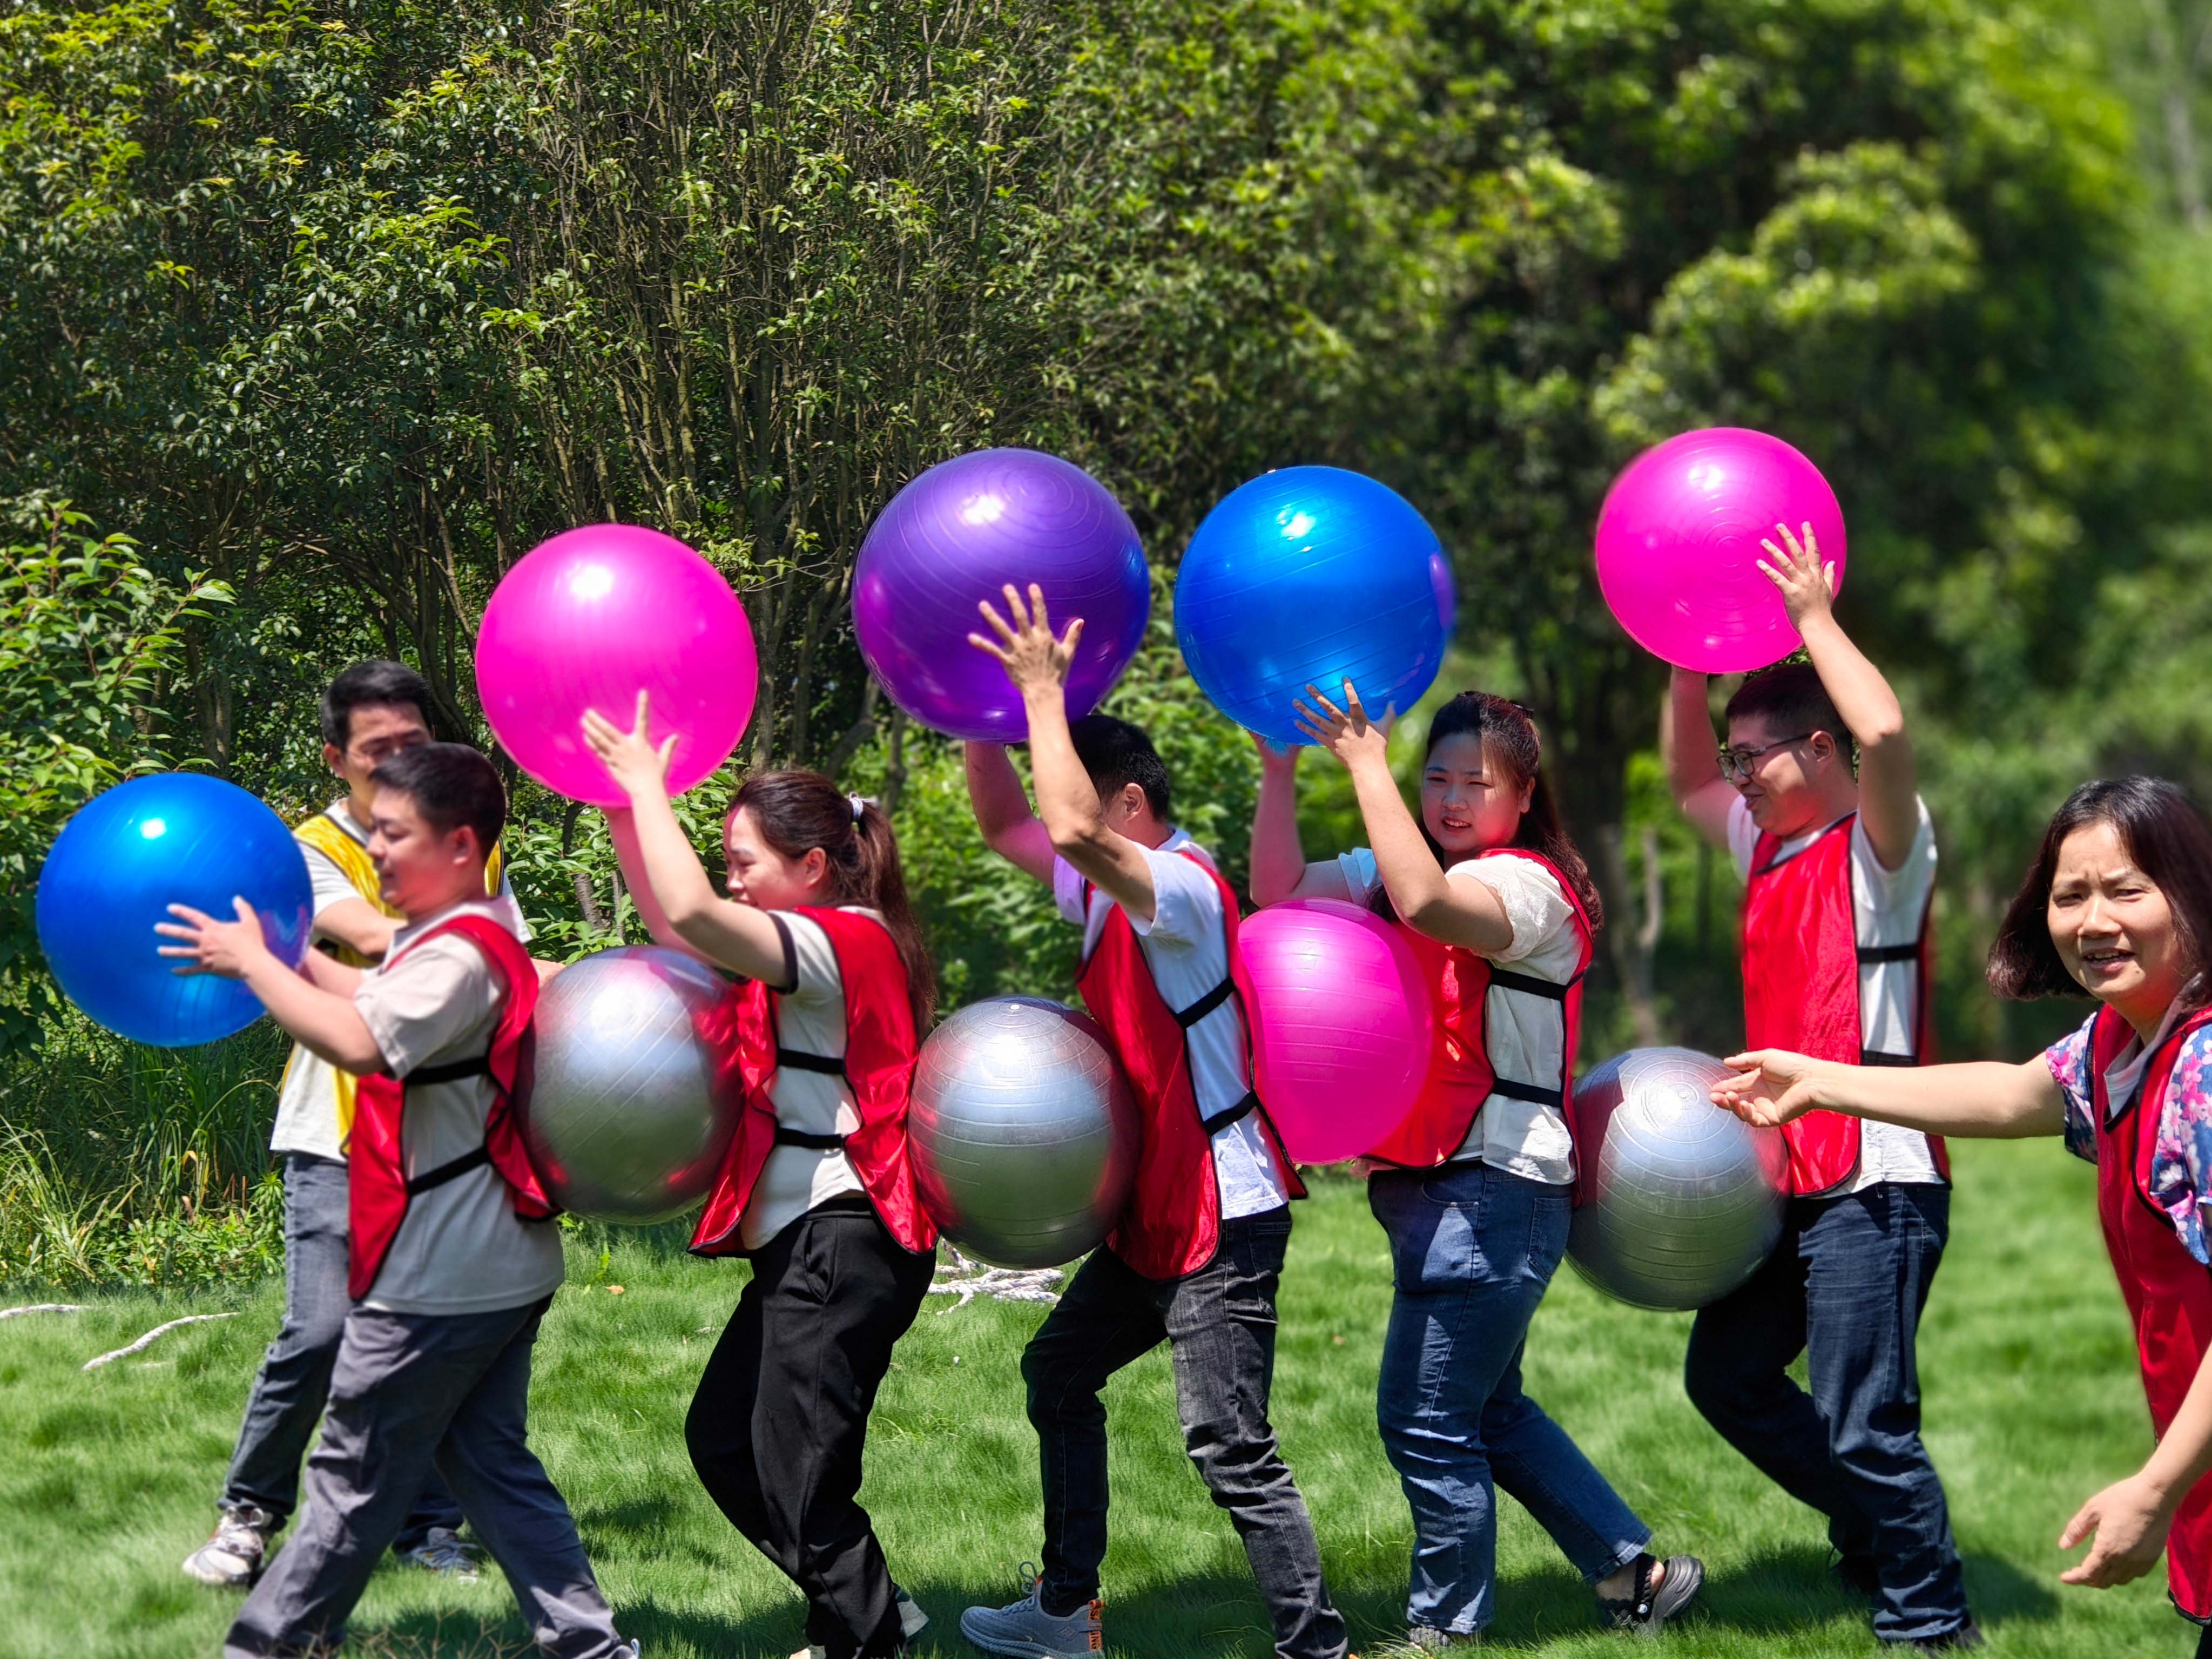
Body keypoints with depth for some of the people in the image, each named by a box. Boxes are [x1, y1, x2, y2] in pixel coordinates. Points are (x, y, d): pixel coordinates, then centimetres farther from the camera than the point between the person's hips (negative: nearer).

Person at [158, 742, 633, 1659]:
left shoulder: (459, 956, -20)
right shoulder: (465, 944, 14)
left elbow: (360, 1041, -34)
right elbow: (379, 1000, 28)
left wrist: (252, 963, -24)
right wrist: (287, 952, 14)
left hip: (440, 1275, -10)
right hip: (488, 1265, 10)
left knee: (357, 1472, 1)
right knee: (488, 1462, 14)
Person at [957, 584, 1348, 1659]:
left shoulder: (1183, 888, -19)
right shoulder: (1105, 885, 9)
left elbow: (1074, 829, -36)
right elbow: (1006, 824, 17)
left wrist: (1043, 690, -27)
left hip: (1225, 1218, -10)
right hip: (1155, 1211, 10)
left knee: (1228, 1444, -13)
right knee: (1058, 1370, 21)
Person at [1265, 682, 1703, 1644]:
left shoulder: (1532, 886, -12)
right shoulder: (1393, 872, 13)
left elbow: (1428, 902, -33)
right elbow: (1280, 889, 3)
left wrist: (1365, 766, -29)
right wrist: (1279, 771, -7)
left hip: (1493, 1186, -9)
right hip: (1425, 1186, 9)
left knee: (1426, 1419, -6)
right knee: (1486, 1412, 18)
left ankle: (1445, 1627, 6)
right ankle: (1635, 1574, 29)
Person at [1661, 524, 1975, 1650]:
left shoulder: (1879, 848, -10)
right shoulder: (1773, 846, 13)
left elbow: (1885, 732, -30)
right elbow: (1688, 780, 29)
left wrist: (1814, 617, -18)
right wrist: (1692, 662, 15)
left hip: (1872, 1184, -9)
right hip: (1789, 1177, 9)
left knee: (1863, 1422, -9)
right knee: (1727, 1377, 17)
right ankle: (1879, 1540, 28)